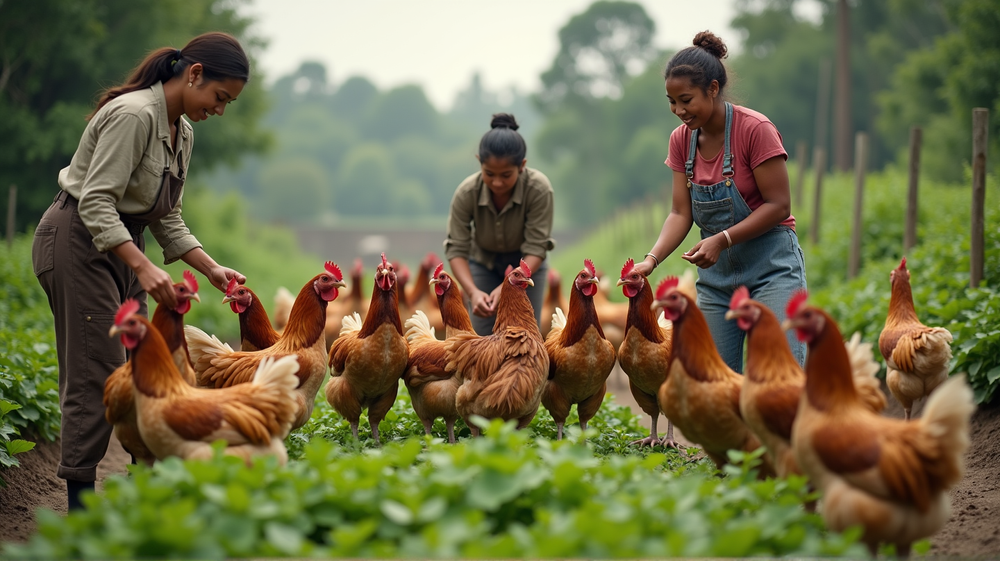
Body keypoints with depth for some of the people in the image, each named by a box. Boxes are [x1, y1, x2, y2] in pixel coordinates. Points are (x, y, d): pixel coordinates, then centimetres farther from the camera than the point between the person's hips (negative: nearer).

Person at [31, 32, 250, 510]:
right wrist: (143, 267, -34)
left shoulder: (181, 132, 10)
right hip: (78, 240, -9)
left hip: (119, 245, 9)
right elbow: (95, 203, -26)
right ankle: (80, 503, -7)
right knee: (97, 373, -11)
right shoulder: (133, 115, -21)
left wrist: (211, 269, 2)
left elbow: (167, 219, 14)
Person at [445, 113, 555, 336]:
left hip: (526, 264, -1)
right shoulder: (466, 193, -31)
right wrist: (473, 291, -42)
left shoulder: (539, 189, -34)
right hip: (483, 261, 1)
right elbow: (456, 249, -25)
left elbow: (536, 248, -30)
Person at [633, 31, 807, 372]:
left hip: (771, 267, -6)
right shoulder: (681, 140, 3)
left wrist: (723, 239, -24)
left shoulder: (754, 129, -15)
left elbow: (779, 205, -15)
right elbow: (681, 213, 2)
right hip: (716, 274, 6)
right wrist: (652, 259, -14)